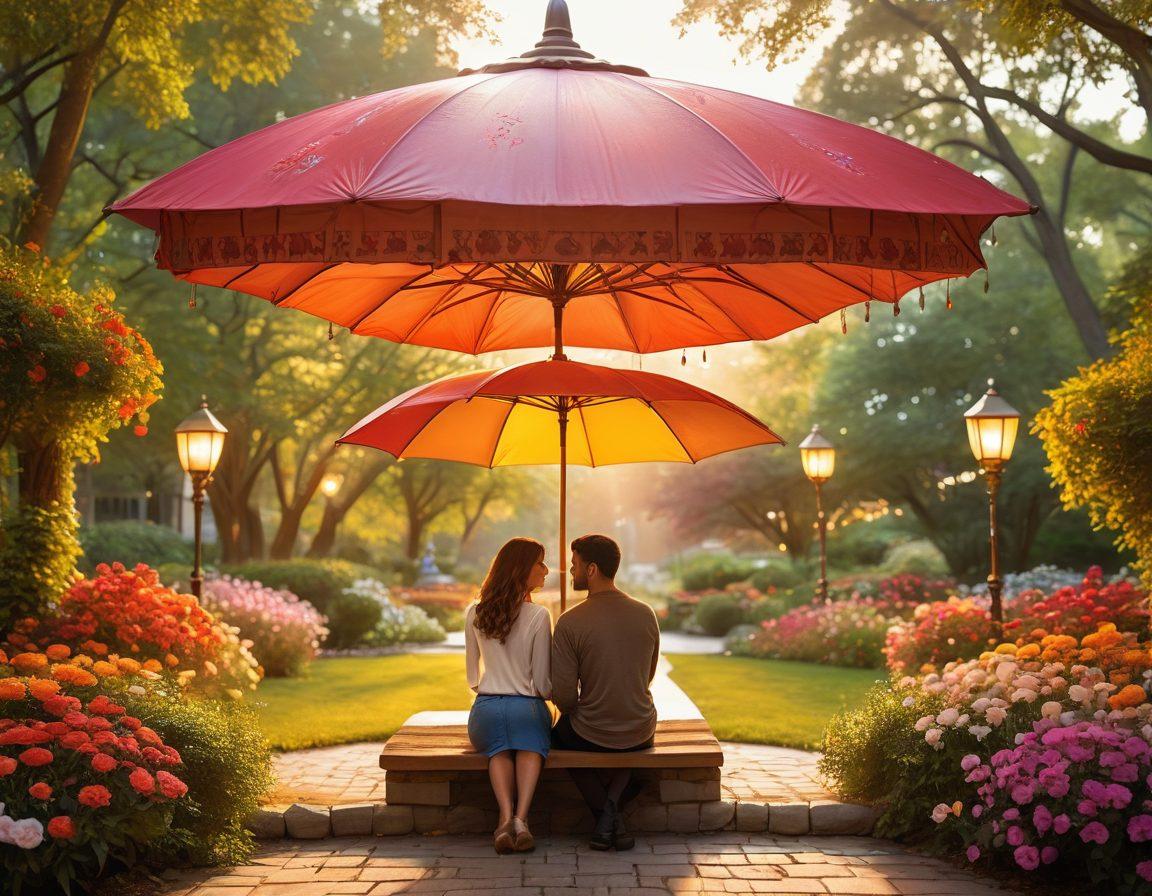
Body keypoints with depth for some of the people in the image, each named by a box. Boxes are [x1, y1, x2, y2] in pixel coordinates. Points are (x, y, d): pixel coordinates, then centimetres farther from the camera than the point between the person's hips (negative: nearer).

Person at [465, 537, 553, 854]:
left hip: (486, 709, 4)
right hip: (527, 708, -4)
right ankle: (521, 818, -24)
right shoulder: (538, 615, -7)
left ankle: (506, 815, -26)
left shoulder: (473, 613, 8)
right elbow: (542, 684, -4)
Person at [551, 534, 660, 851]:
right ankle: (613, 806, 9)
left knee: (561, 734, 32)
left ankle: (606, 816, 11)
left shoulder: (570, 622, -19)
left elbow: (563, 695, -15)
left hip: (591, 735, -4)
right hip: (642, 735, 4)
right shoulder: (646, 615, -4)